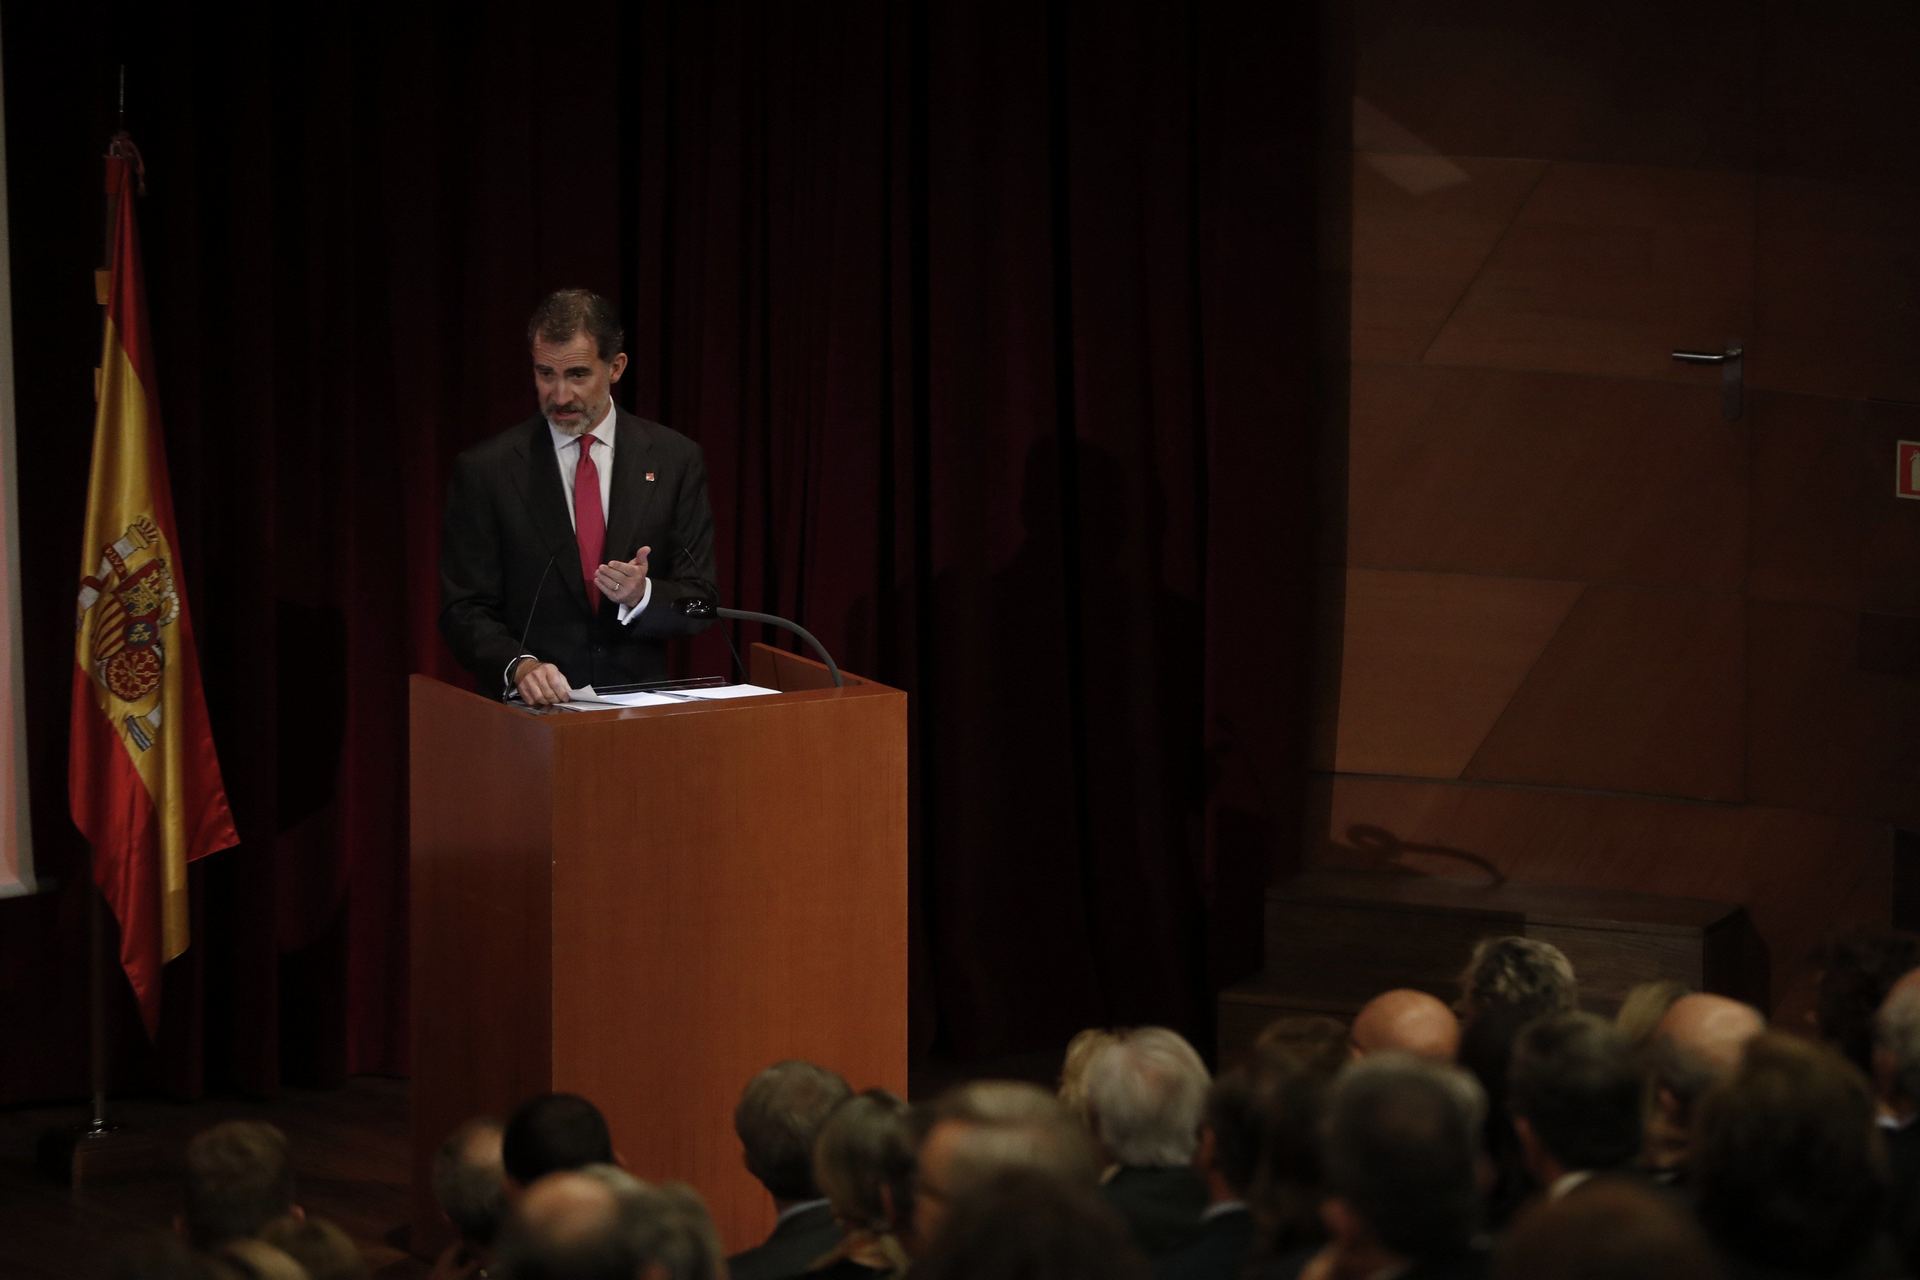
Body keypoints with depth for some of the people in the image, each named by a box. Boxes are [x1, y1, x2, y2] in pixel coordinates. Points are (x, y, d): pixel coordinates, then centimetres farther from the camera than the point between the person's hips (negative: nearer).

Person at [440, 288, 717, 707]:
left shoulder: (674, 460, 6)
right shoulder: (485, 470, 2)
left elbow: (698, 600, 8)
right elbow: (464, 610, 1)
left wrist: (642, 595, -13)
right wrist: (519, 666, -17)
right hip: (534, 708, -1)